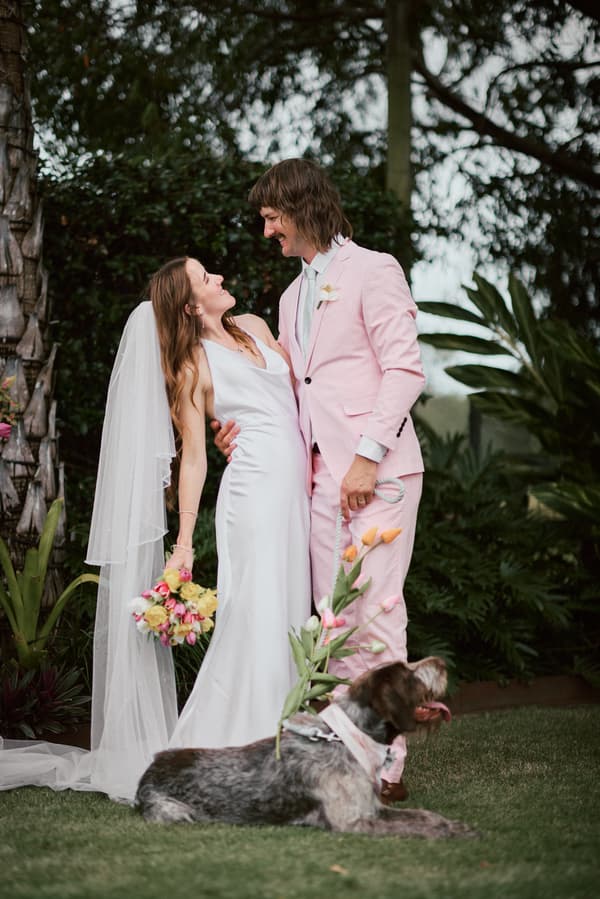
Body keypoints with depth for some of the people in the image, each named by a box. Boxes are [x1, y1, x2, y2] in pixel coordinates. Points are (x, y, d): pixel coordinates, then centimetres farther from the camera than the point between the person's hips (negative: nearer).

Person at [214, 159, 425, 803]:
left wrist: (368, 455, -16)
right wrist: (244, 425, 4)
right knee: (336, 620, 5)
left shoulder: (373, 271, -1)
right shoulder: (292, 297, 23)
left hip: (377, 472, -7)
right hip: (321, 475, 7)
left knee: (376, 612, -10)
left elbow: (405, 369, -9)